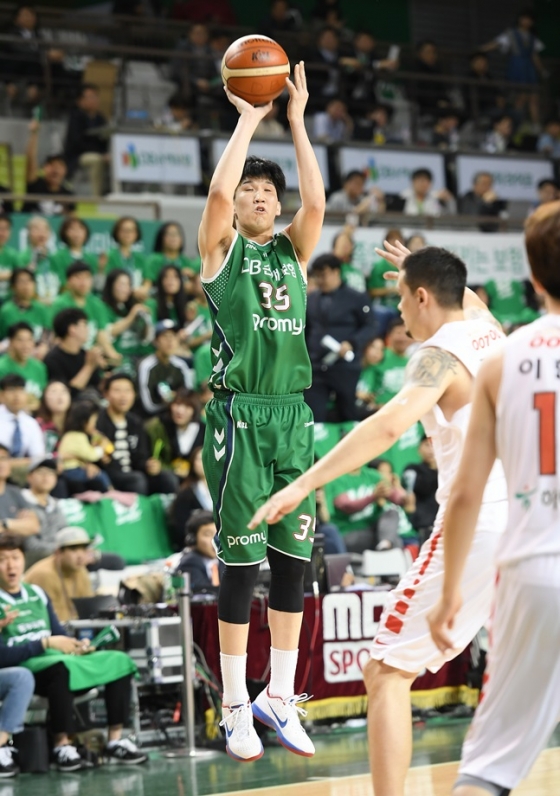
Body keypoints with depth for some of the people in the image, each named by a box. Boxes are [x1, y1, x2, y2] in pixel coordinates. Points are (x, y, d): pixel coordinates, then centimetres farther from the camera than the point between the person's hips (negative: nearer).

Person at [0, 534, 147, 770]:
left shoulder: (37, 593, 18)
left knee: (119, 661, -6)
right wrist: (46, 643, -18)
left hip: (59, 660, 8)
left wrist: (76, 645, -3)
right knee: (60, 667, -39)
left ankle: (115, 741, -10)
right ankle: (62, 746, -31)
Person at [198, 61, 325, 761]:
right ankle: (235, 705, 4)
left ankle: (280, 696, 15)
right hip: (239, 414, -4)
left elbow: (317, 203, -4)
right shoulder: (221, 248, 3)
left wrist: (298, 123, -5)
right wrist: (248, 119, -7)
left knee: (292, 559, 6)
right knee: (240, 562, -3)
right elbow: (218, 190, -15)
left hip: (292, 414, 4)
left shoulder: (292, 251, 14)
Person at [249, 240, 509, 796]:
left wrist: (304, 484, -30)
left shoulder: (438, 354, -9)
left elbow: (389, 425, -28)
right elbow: (468, 299, 41)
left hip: (476, 525, -8)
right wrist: (422, 268, 55)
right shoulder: (486, 327, 13)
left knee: (386, 672, -2)